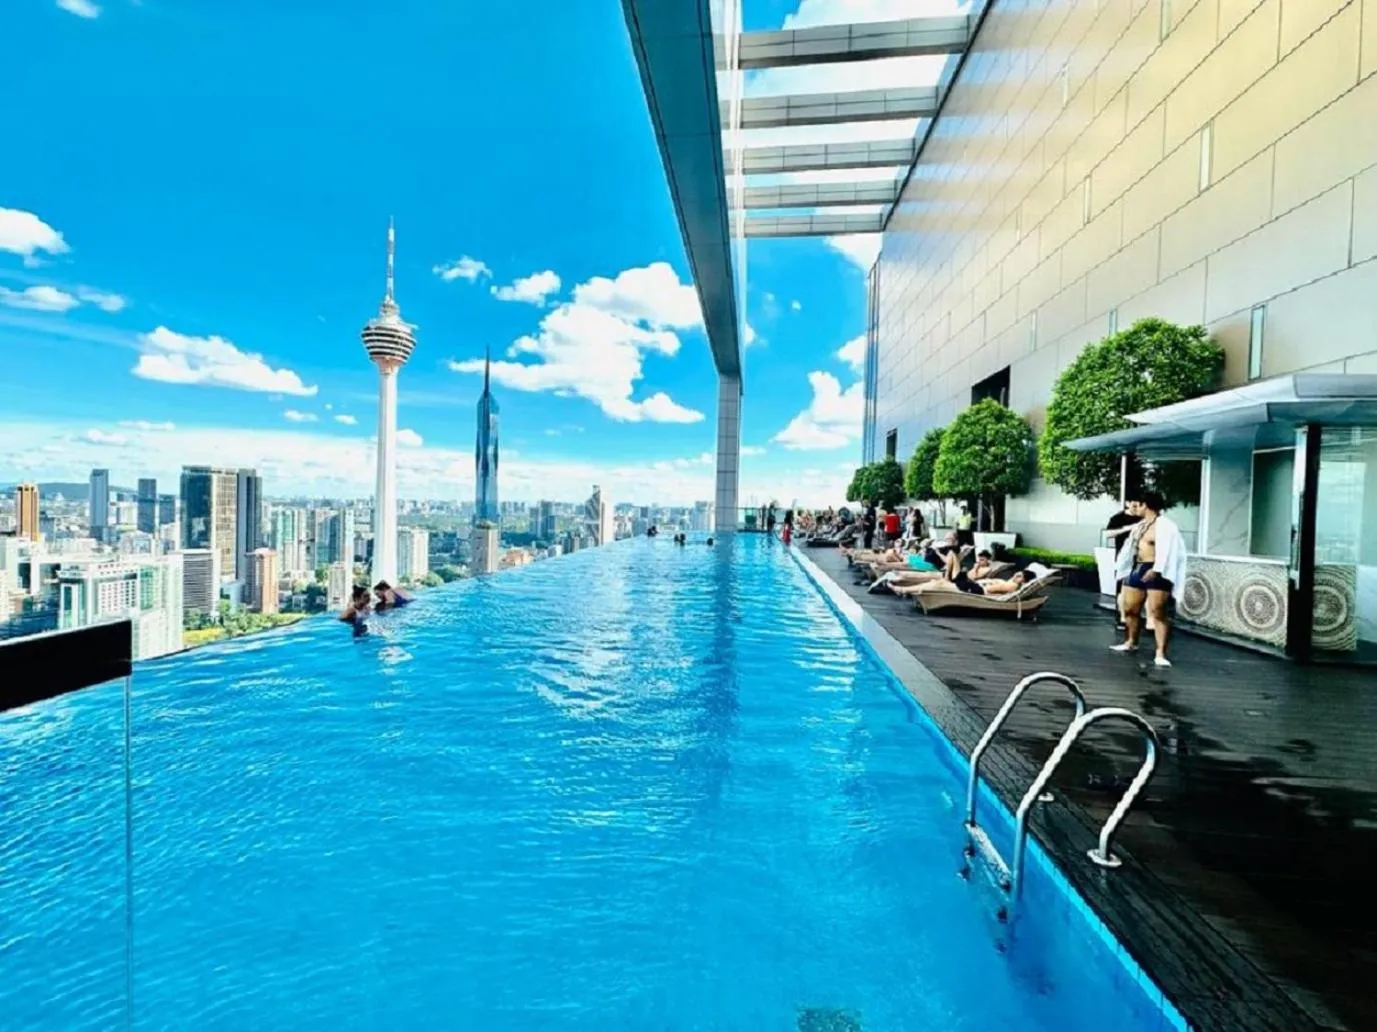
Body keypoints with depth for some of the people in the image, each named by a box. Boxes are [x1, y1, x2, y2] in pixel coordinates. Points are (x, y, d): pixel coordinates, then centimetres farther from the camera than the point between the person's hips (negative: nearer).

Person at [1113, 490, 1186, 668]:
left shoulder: (1165, 526, -11)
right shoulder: (1140, 525, 16)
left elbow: (1166, 552, -20)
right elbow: (1131, 547, 22)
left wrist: (1156, 570, -28)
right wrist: (1120, 567, 24)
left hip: (1155, 572, -8)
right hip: (1137, 569, 8)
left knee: (1158, 613, -10)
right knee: (1130, 609, 14)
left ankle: (1160, 653, -9)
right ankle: (1131, 642, 31)